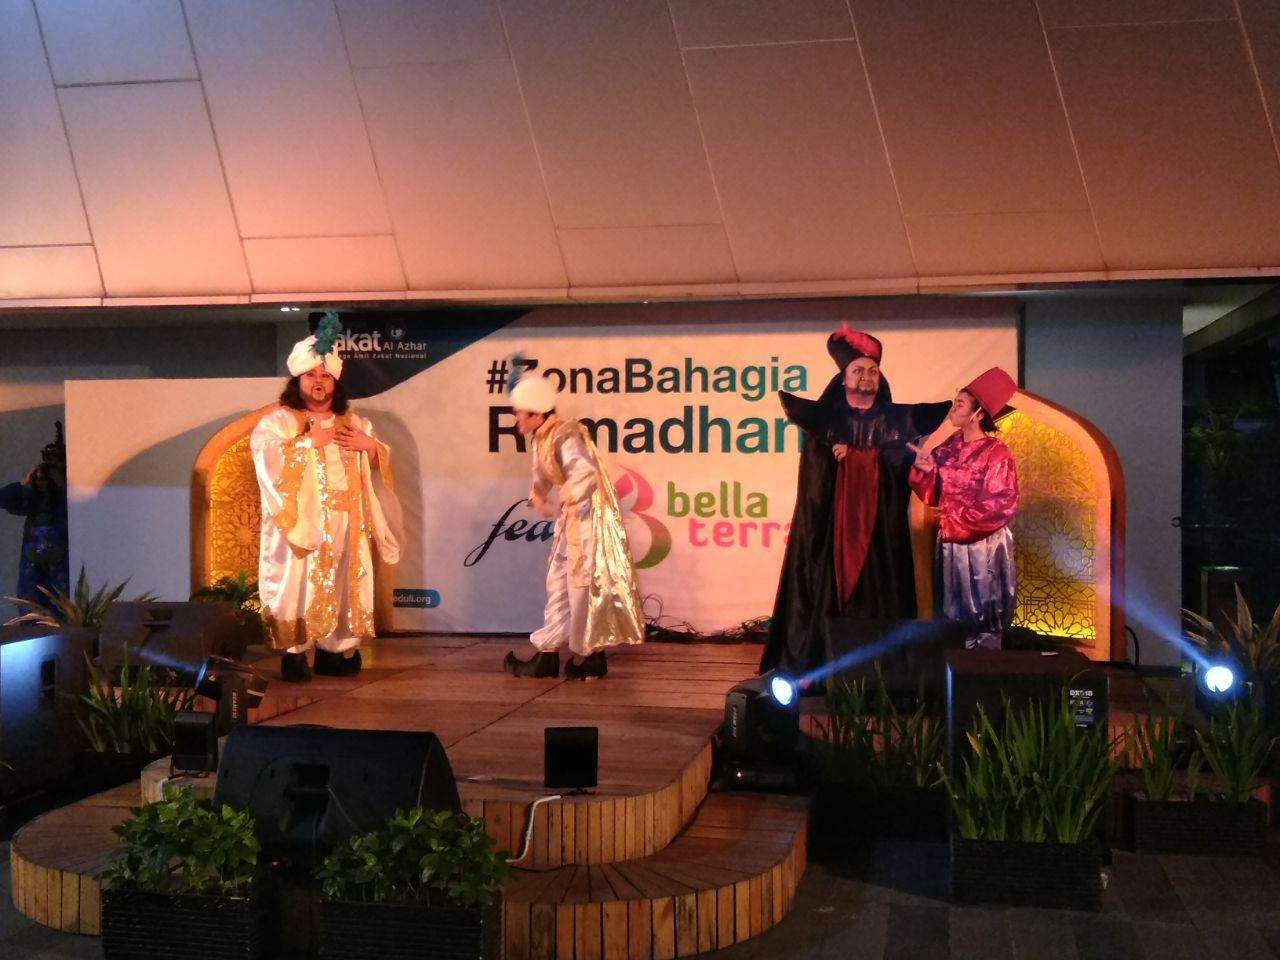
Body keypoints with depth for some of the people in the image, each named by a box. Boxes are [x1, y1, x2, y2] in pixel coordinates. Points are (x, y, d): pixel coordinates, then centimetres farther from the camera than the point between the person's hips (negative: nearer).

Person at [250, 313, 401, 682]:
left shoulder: (353, 422, 16)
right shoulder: (277, 422, 2)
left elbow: (382, 462, 19)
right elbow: (268, 459, -14)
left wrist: (369, 445, -3)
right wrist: (309, 441, -14)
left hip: (345, 525, 4)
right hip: (300, 523, -4)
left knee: (342, 585, 3)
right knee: (299, 586, -7)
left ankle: (334, 651, 12)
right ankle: (294, 652, 1)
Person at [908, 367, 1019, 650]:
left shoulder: (995, 453, -13)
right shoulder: (949, 448, 5)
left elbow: (1001, 505, -14)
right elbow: (934, 496, 7)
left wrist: (958, 520, -15)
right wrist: (927, 471, -11)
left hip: (983, 544, -6)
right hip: (949, 540, 6)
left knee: (982, 615, 3)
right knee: (954, 611, 13)